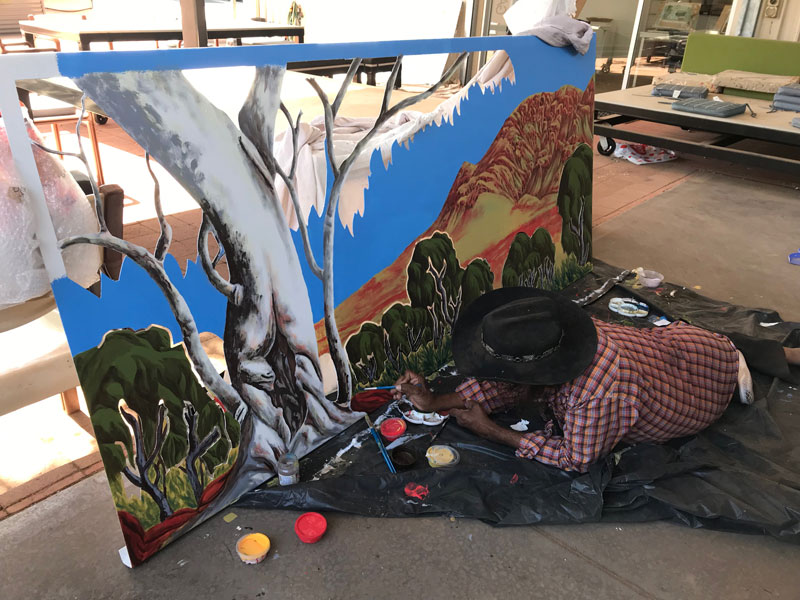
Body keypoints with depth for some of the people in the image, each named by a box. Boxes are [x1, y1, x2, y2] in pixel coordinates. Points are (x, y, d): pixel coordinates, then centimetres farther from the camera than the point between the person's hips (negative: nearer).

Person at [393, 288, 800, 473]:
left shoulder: (596, 392, -50)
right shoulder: (551, 336, -30)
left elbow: (576, 460, -33)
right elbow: (506, 383, -17)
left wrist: (493, 432, -33)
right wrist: (436, 403, -27)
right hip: (661, 340, 5)